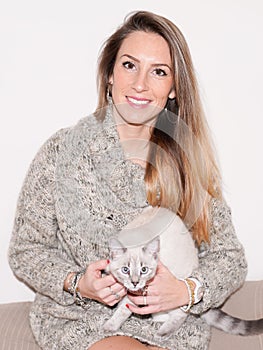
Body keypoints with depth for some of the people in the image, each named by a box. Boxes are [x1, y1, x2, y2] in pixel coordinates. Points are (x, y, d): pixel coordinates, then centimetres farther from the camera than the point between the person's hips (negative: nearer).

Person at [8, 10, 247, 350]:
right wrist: (76, 284, -17)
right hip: (79, 320, -2)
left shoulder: (189, 159, 1)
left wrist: (188, 291, -16)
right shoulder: (61, 152, -6)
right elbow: (27, 250, 1)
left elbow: (229, 257, 4)